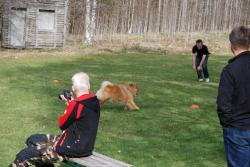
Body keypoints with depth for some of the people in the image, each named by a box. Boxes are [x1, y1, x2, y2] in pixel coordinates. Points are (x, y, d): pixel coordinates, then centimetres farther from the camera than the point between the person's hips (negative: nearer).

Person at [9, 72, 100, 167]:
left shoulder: (76, 105, -22)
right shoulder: (94, 102, 4)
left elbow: (62, 124, -8)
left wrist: (69, 104, 4)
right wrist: (70, 104, 3)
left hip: (74, 148, -9)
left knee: (24, 155, -1)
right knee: (33, 140, 17)